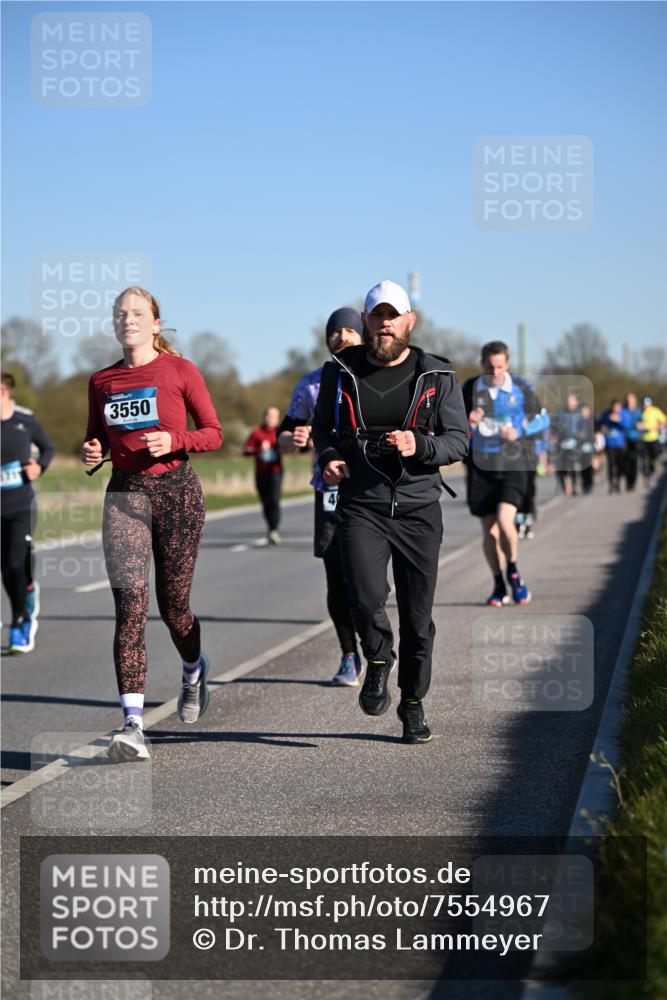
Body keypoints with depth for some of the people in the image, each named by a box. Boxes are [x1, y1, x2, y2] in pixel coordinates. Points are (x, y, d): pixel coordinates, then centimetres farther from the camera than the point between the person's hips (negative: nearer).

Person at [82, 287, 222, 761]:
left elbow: (214, 432, 0)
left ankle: (195, 669, 44)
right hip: (125, 494, 2)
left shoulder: (179, 370, -1)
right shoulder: (102, 381, 9)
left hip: (177, 490, -2)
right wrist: (92, 453, -3)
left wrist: (175, 441, -17)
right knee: (130, 606, -12)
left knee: (172, 603, 8)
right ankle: (133, 724, -18)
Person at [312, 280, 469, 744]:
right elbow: (322, 426, 19)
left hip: (419, 510, 0)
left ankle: (413, 703, 24)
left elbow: (459, 440, 1)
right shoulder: (342, 372, 4)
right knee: (367, 598, -21)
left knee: (418, 616, 4)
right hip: (360, 509, 0)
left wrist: (419, 445, -19)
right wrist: (328, 456, -2)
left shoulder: (437, 376, 2)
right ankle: (378, 660, 10)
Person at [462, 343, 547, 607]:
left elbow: (542, 419, 6)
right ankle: (499, 586, 19)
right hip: (480, 467, 2)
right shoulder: (471, 388, 0)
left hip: (512, 466, -2)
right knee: (489, 531, 3)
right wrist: (467, 421, -17)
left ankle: (513, 572, 8)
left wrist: (519, 431, -13)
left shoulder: (521, 387, -3)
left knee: (505, 522, -19)